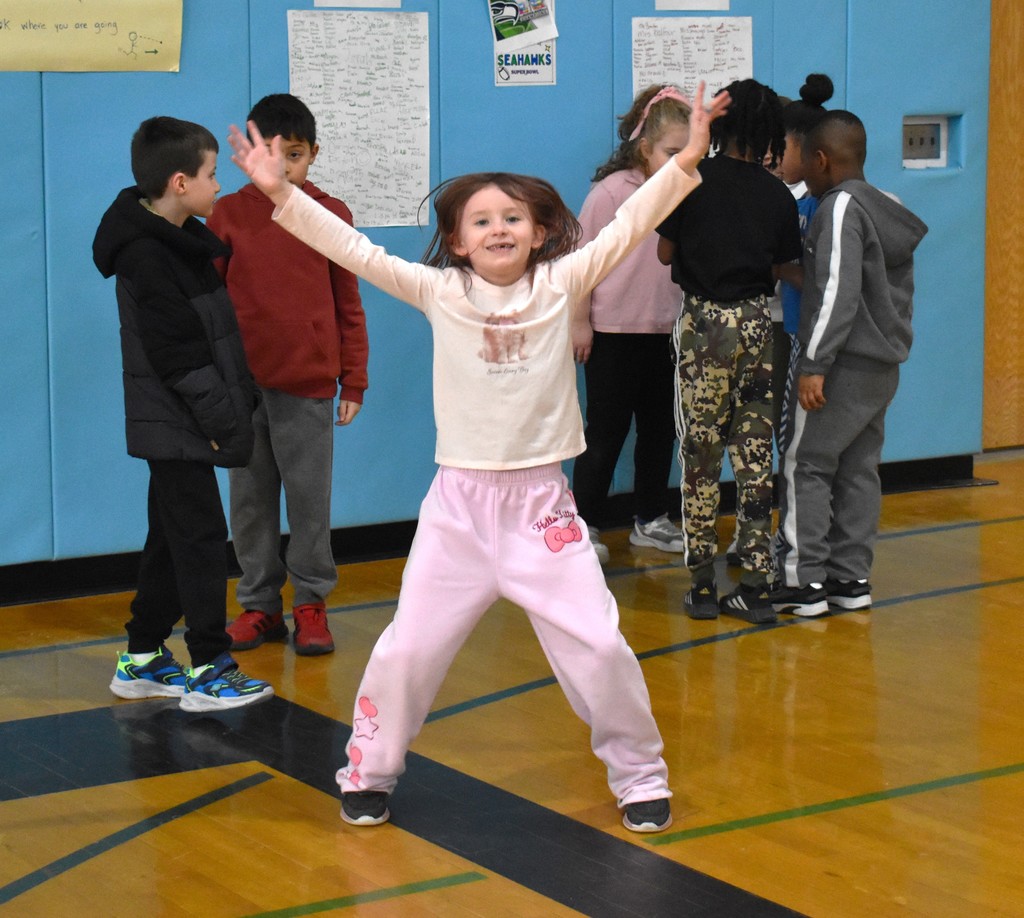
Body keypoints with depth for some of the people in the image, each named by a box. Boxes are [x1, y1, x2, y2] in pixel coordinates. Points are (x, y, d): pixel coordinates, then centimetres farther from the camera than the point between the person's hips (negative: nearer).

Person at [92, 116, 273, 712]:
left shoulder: (179, 240, 12)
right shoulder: (146, 256, -18)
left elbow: (216, 332, 19)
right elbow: (177, 354, -21)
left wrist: (241, 397, 17)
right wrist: (220, 419, -19)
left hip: (178, 427, 10)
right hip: (175, 427, -10)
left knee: (173, 539, 15)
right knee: (202, 538, -6)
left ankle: (143, 661, 23)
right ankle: (210, 672, -1)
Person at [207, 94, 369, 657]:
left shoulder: (331, 215, 2)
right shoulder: (228, 215, 3)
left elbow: (348, 305, 5)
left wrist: (354, 380, 4)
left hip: (309, 385, -1)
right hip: (241, 384, 1)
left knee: (309, 498, 5)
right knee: (250, 500, 9)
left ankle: (311, 602, 17)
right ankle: (259, 605, 20)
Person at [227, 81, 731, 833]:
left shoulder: (561, 285, -2)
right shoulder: (440, 293, -1)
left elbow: (630, 224, -9)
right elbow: (352, 248, -6)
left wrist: (686, 160, -19)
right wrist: (282, 194, -14)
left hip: (541, 501, 0)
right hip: (459, 501, 1)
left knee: (598, 646, -1)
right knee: (408, 648, 3)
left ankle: (641, 776, 20)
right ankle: (369, 772, 25)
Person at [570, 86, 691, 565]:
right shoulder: (611, 192, -13)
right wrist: (579, 321, -10)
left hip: (665, 332, 6)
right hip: (614, 332, -5)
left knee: (660, 428, 13)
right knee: (606, 433, 0)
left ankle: (650, 520, 26)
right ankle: (582, 526, 8)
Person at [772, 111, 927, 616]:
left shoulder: (841, 207, -14)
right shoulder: (888, 210, 14)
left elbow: (837, 291, -22)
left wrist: (814, 364, -23)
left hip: (845, 365, -9)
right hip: (884, 365, 9)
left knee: (806, 465, -3)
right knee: (859, 469, 11)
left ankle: (804, 581, -4)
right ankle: (851, 577, 14)